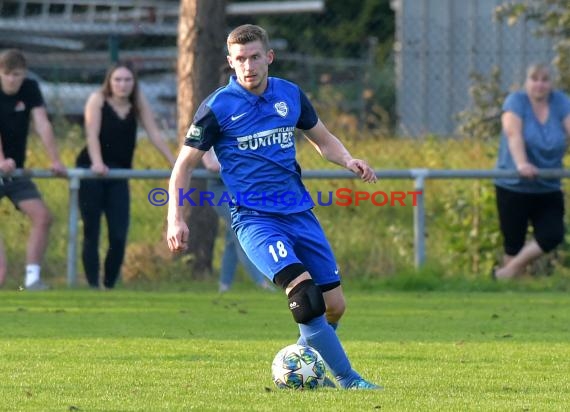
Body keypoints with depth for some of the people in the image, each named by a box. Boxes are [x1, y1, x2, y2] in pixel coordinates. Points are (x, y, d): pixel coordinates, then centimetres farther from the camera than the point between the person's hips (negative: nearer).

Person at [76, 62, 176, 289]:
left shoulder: (139, 103, 4)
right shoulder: (98, 99, -7)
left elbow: (155, 134, 3)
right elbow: (92, 134, -18)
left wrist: (175, 163, -3)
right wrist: (97, 164, -33)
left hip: (118, 174, 3)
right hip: (91, 171, -3)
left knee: (119, 236, -5)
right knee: (91, 232, -2)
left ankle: (109, 285, 8)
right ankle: (93, 286, -1)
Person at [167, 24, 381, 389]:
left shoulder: (290, 95, 7)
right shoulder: (218, 108, -5)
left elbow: (323, 139, 22)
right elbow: (185, 165, 2)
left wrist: (349, 161, 1)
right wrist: (176, 219, -8)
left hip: (300, 212, 5)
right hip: (254, 218, -5)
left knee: (334, 305, 3)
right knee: (305, 295, -26)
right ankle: (347, 379, -19)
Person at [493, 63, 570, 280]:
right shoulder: (516, 100, -8)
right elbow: (513, 134, -24)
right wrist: (521, 164, -41)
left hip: (548, 188, 3)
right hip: (514, 187, -3)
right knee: (514, 243, 2)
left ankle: (507, 273, 9)